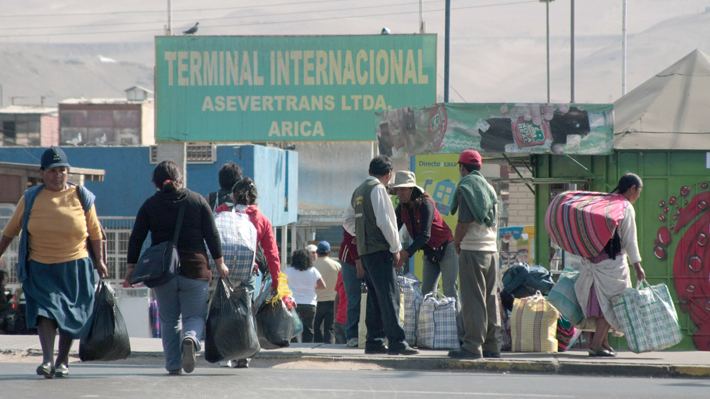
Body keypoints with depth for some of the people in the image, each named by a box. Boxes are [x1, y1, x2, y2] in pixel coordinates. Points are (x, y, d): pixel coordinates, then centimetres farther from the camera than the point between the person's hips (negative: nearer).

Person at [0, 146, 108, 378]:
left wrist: (99, 260, 6)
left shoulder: (81, 197, 2)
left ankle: (63, 361, 18)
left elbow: (94, 232, 8)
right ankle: (47, 360, -22)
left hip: (75, 268, 0)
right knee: (45, 309, -15)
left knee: (70, 316, 4)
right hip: (40, 268, 0)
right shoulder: (31, 199, 3)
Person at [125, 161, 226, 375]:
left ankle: (173, 364, 4)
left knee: (169, 319, 11)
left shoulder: (150, 205, 4)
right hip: (194, 268, -1)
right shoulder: (197, 201, 4)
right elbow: (212, 235, 2)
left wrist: (131, 267, 7)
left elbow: (136, 238, 2)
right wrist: (219, 263, 9)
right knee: (195, 315, 6)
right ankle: (190, 338, -26)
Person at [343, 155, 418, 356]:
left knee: (375, 296, 11)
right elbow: (384, 221, -16)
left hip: (364, 250, 9)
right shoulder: (377, 189, -10)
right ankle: (396, 342, -14)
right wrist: (396, 248, -10)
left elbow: (348, 220, 23)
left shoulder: (359, 190, 16)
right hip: (380, 249, -9)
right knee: (389, 296, -10)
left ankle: (374, 342, 11)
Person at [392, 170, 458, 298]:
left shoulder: (425, 204, -22)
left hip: (446, 249, -7)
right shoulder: (402, 208, 0)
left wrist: (407, 253, -42)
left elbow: (425, 235, -31)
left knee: (450, 292, -12)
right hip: (429, 252, 7)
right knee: (426, 293, 0)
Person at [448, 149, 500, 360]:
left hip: (472, 250, -7)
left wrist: (456, 242, 1)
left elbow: (463, 222, -14)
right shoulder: (489, 187, 15)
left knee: (473, 300, -7)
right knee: (490, 299, 10)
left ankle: (473, 346, -9)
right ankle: (491, 346, 12)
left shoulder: (466, 187, -8)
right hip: (491, 248, 7)